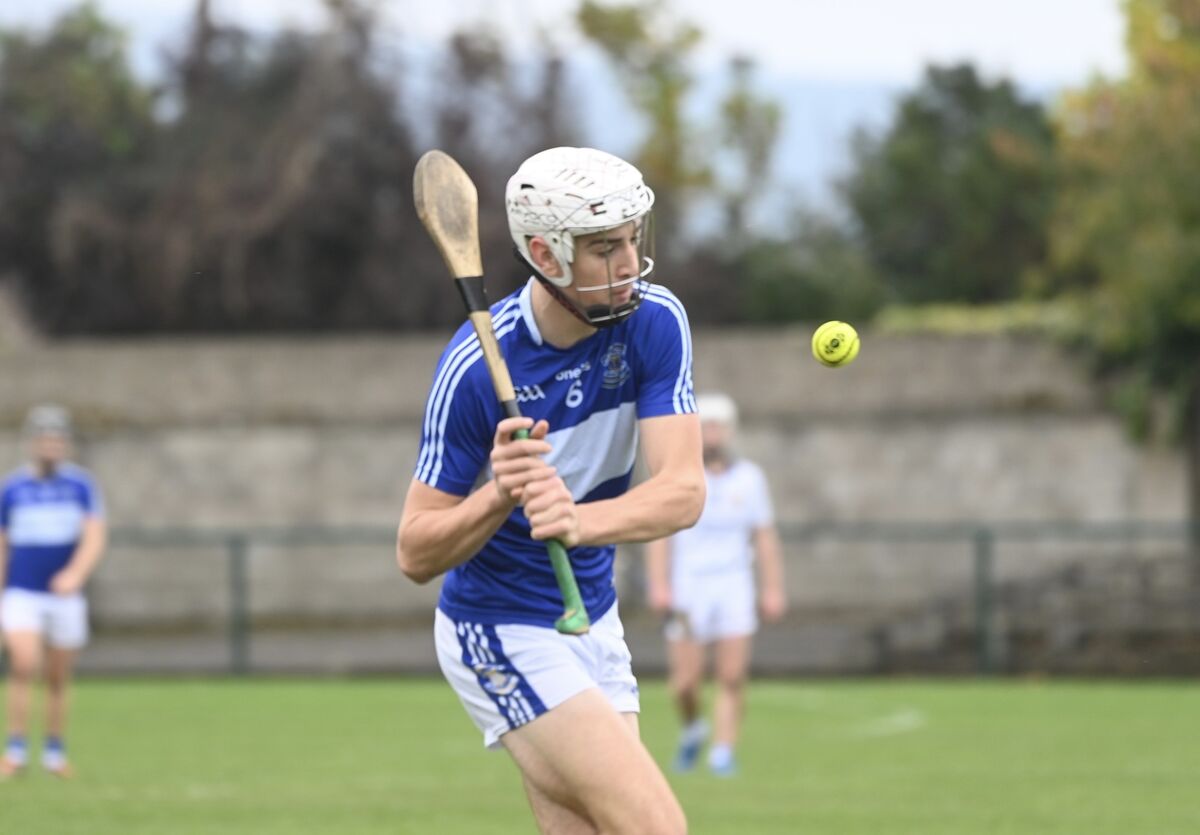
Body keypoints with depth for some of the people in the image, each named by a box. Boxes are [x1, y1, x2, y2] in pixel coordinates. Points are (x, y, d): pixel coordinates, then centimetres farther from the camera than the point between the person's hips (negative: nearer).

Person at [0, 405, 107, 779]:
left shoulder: (81, 485, 1)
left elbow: (95, 540, -10)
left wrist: (75, 574, -30)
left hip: (65, 596, 1)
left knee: (58, 678, 8)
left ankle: (55, 754, 23)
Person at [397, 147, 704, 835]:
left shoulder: (655, 321, -11)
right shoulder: (475, 368, -22)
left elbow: (684, 490, -20)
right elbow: (416, 555, -17)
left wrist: (581, 520, -40)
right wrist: (499, 495, -36)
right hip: (502, 630, -6)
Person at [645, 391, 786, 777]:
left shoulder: (749, 478, 8)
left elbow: (765, 537, 10)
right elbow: (658, 532, -3)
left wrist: (773, 589, 4)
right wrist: (659, 584, -13)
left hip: (733, 587, 1)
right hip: (687, 587, -1)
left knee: (732, 676, -10)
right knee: (686, 680, -5)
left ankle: (722, 752, -4)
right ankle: (692, 729, 25)